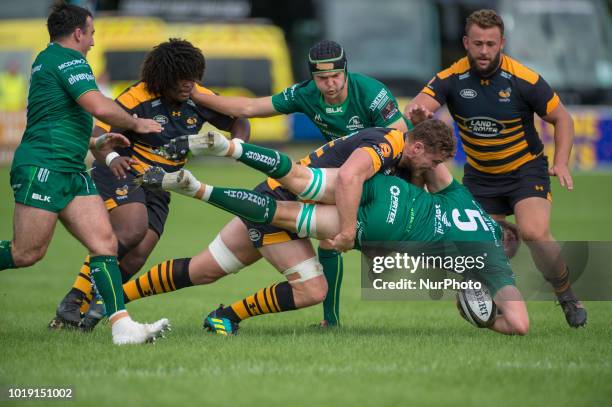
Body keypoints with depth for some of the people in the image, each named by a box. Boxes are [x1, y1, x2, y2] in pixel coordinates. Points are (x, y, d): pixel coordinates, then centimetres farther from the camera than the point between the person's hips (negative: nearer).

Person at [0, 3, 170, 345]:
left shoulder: (45, 60, 22)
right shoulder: (68, 60, -9)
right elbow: (99, 107, -21)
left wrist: (97, 142, 36)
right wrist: (136, 124, -5)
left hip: (72, 172, 10)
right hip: (43, 167, -10)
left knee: (105, 242, -4)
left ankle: (122, 324, -14)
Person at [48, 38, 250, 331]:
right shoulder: (137, 98, -20)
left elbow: (238, 122, 11)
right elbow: (100, 134, -25)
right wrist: (111, 157, -47)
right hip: (123, 174, -6)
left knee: (137, 257, -10)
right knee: (133, 230, -31)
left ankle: (91, 307, 5)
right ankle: (74, 300, -24)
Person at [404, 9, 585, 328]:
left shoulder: (523, 80, -18)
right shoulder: (451, 79, -14)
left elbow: (561, 118, -6)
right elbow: (418, 106, -27)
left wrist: (561, 163, -18)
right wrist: (415, 111, -52)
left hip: (526, 169, -3)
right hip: (480, 176, 3)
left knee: (534, 232, -24)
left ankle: (567, 294, -1)